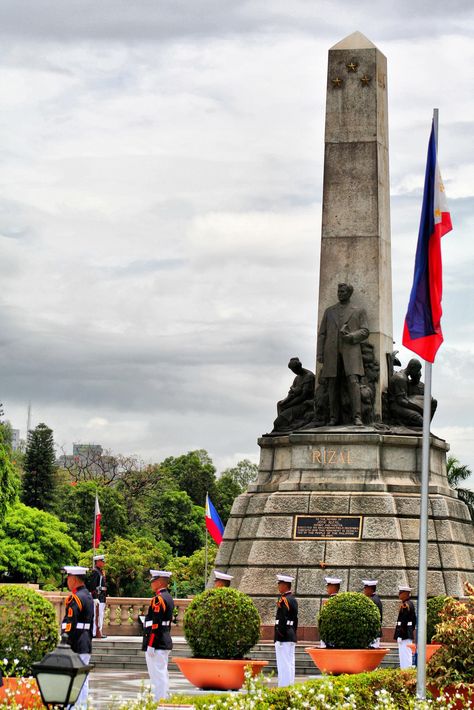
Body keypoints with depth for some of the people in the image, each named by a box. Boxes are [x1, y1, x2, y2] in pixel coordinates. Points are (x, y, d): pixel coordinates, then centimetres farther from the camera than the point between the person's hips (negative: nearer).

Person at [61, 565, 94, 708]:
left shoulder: (75, 598, -15)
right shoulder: (88, 596, 15)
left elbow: (70, 624, -20)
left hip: (75, 647, -10)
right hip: (86, 645, 10)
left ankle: (76, 706, -8)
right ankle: (83, 705, 14)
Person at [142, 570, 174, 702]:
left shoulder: (158, 599, -16)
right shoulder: (168, 598, 15)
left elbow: (156, 625, -21)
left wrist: (150, 645, -20)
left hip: (156, 643, -10)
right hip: (165, 642, 10)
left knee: (158, 676, -7)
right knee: (162, 674, 14)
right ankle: (165, 699, 19)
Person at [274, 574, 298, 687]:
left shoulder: (284, 600, -14)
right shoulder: (293, 599, 15)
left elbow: (282, 619, -21)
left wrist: (280, 634, -17)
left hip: (283, 637, -10)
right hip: (292, 637, 10)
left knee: (283, 665, -8)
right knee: (290, 664, 12)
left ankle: (283, 687, -7)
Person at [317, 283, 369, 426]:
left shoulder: (359, 311, 16)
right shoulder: (329, 311, 22)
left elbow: (365, 332, 7)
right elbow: (321, 333, 16)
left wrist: (350, 336, -12)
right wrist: (320, 353, 4)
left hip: (351, 351, -3)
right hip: (332, 352, 3)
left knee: (353, 381, -17)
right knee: (333, 384, -2)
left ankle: (357, 416, -22)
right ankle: (334, 417, 0)